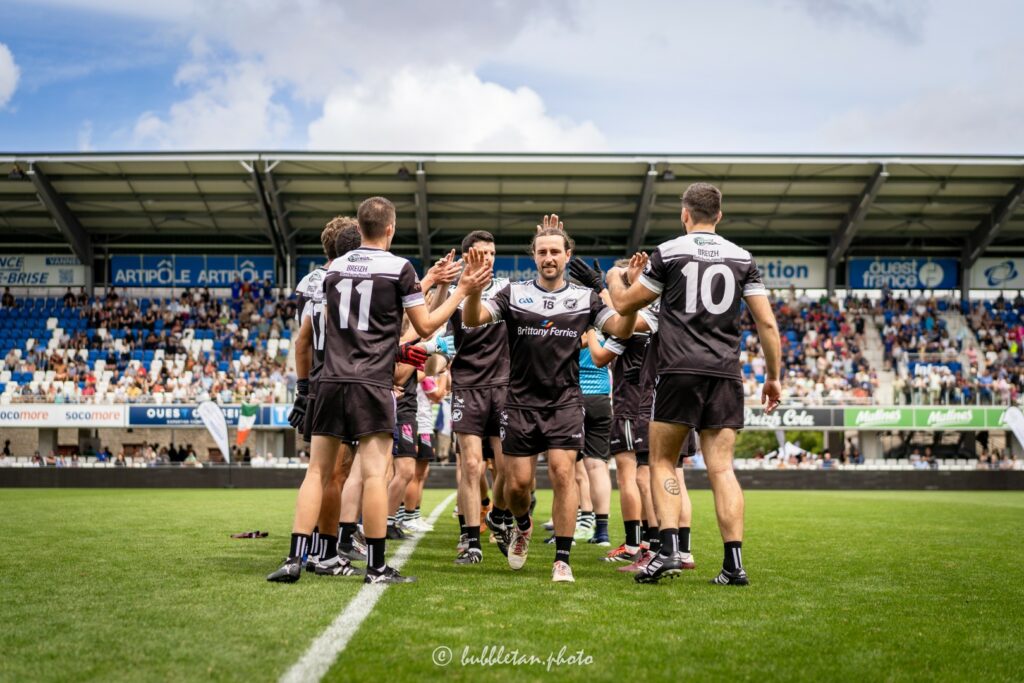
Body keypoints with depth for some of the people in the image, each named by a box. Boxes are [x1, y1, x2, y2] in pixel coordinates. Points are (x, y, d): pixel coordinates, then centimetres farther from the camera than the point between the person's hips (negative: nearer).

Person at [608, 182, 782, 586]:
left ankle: (669, 549, -8)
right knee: (722, 468, 4)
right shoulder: (742, 258, 11)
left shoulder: (668, 253, 3)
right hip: (726, 374, 3)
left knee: (662, 462, 7)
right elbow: (767, 322, 7)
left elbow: (625, 305, 11)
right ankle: (734, 563, -1)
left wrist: (614, 280, 32)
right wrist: (773, 376, 16)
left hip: (680, 371, -3)